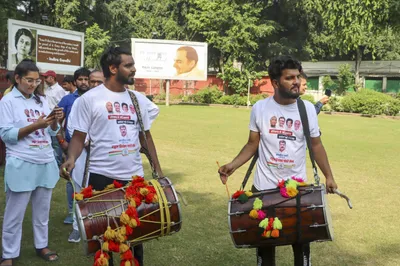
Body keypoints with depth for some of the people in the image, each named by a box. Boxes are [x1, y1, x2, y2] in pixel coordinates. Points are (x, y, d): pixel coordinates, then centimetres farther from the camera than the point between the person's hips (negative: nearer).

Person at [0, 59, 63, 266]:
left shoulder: (41, 100, 11)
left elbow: (52, 132, 12)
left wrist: (55, 121, -10)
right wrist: (35, 125, -20)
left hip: (46, 163, 6)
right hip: (21, 165, -5)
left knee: (42, 209, 15)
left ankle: (41, 245, 28)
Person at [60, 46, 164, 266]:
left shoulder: (137, 99, 8)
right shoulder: (90, 98, -6)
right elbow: (79, 136, -5)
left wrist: (158, 169, 10)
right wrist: (71, 159, -24)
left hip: (134, 176, 4)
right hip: (101, 176, -4)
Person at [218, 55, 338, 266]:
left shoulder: (308, 109, -4)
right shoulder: (260, 108, -6)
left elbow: (316, 145, 5)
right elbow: (252, 144, 1)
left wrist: (328, 176, -4)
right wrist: (232, 165, -13)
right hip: (263, 188, 0)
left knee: (301, 240, 11)